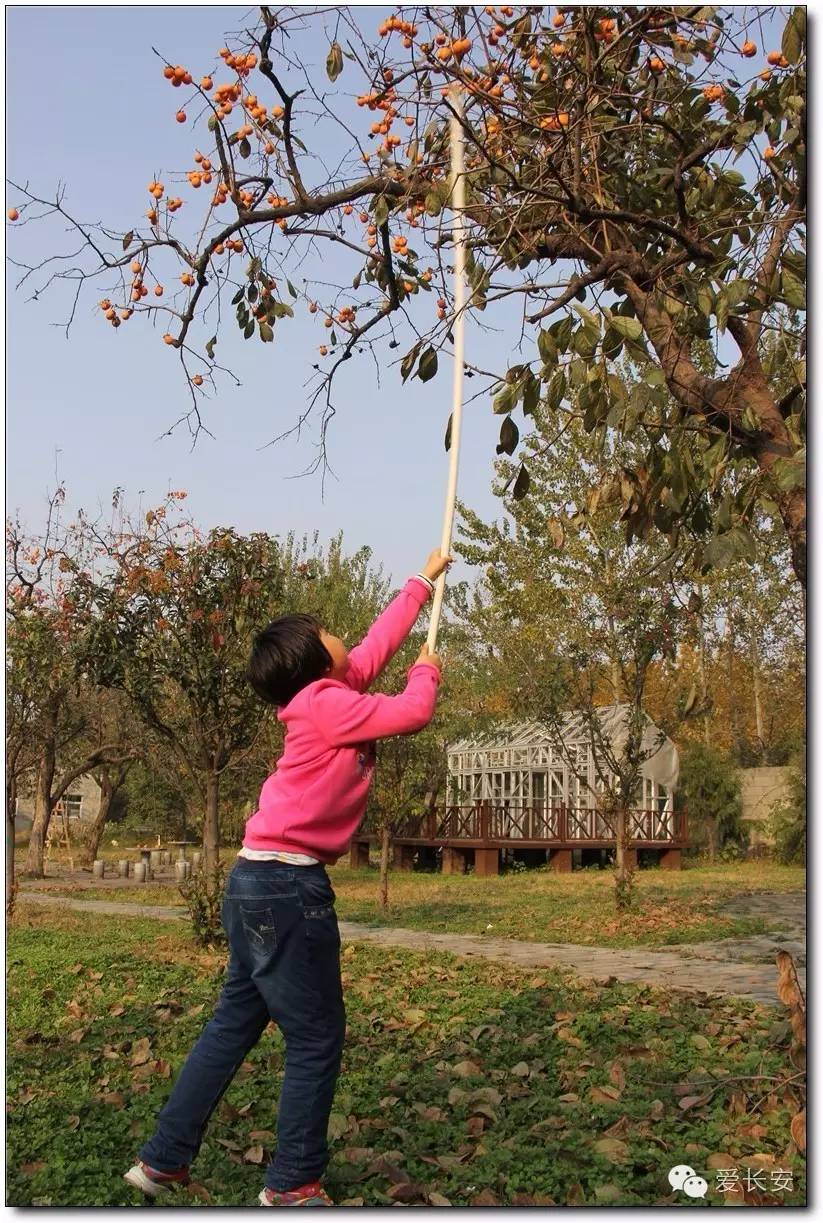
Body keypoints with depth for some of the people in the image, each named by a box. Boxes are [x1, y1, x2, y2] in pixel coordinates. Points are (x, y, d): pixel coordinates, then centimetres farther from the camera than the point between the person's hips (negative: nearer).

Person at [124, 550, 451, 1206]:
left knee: (234, 1023, 17)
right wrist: (428, 672, 12)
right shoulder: (328, 703, -13)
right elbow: (414, 712, -10)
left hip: (262, 884, 10)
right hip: (288, 887, -10)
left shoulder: (326, 695, 12)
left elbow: (378, 641, 22)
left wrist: (424, 580, 30)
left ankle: (163, 1161, 25)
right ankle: (293, 1184, 15)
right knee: (317, 1037, 3)